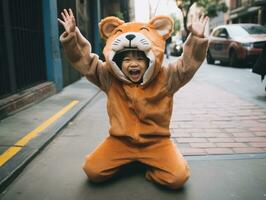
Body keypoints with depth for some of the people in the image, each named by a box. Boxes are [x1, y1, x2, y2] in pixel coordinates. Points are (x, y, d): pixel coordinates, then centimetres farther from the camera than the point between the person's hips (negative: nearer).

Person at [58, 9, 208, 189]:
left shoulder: (165, 78, -8)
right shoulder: (109, 77, -5)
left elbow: (188, 64, -15)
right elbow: (85, 61, -6)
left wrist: (197, 39, -30)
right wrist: (72, 36, -18)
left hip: (156, 141, -1)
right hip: (120, 140, 2)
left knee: (178, 178, -21)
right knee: (92, 171, -13)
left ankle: (150, 167, 11)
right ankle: (124, 162, 15)